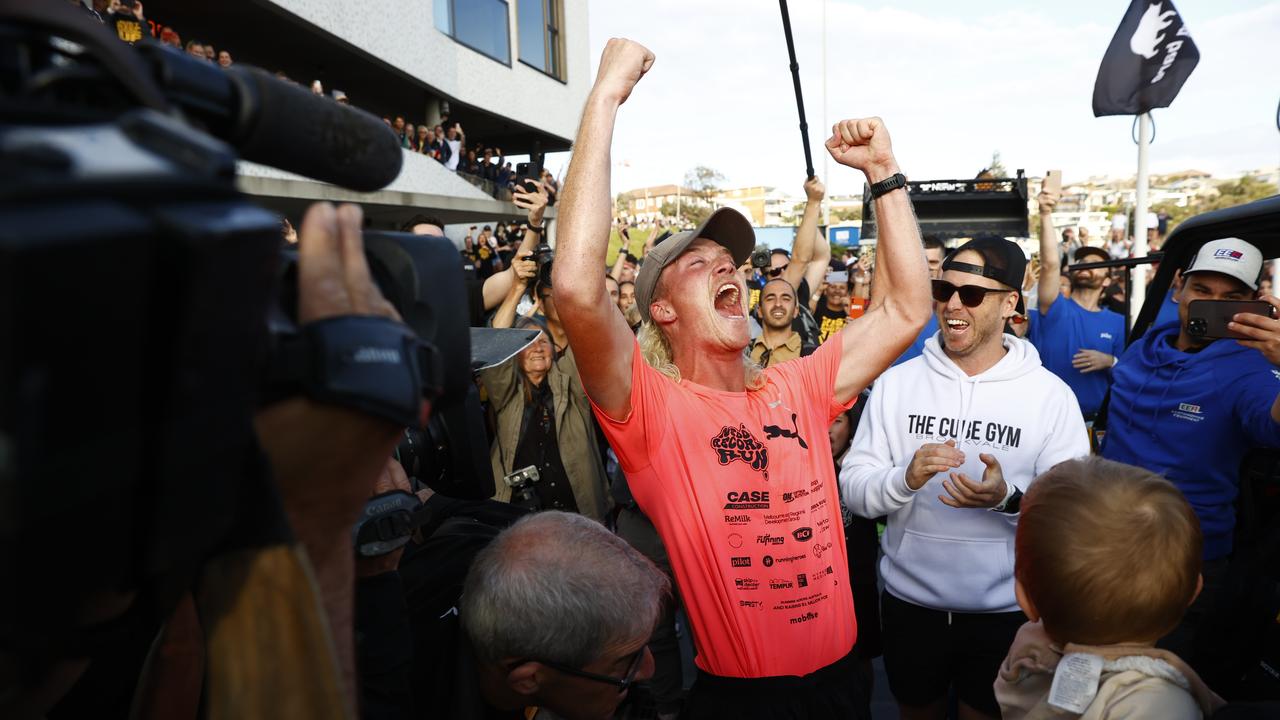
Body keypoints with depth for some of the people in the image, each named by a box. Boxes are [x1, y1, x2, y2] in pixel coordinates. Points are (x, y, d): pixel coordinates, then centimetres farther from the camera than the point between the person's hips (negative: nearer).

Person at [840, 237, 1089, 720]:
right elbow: (852, 488, -8)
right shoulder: (895, 382, -6)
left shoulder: (1051, 394, -9)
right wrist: (904, 479, -27)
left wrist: (1009, 499, -28)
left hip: (1006, 612, -1)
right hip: (909, 602, 2)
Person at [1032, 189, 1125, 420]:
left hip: (1095, 420, 2)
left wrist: (1109, 362, -14)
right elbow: (1049, 264, -18)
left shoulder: (1118, 322, 5)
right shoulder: (1056, 309, -3)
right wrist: (1046, 214, -26)